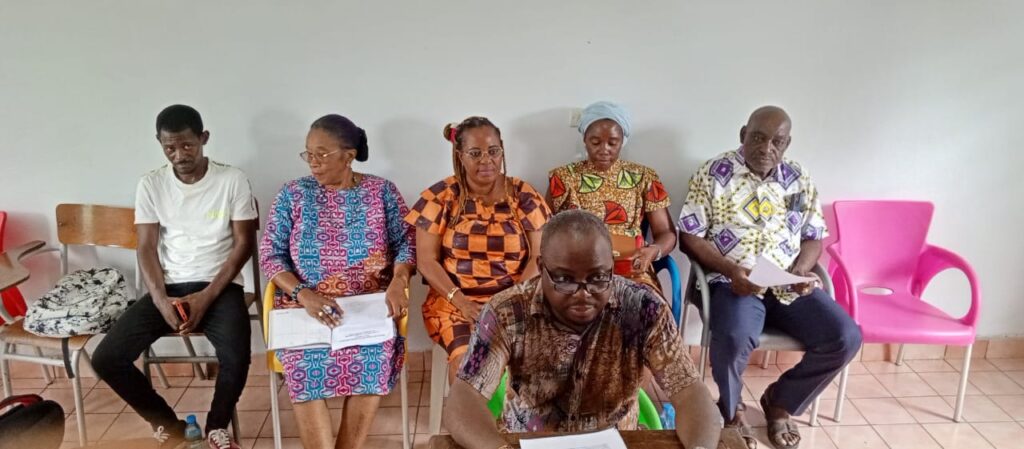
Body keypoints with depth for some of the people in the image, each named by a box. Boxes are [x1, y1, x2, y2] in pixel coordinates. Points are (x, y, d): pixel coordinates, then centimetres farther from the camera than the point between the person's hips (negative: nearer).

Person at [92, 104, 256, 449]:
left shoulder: (232, 180, -5)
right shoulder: (150, 185, 3)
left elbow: (243, 244, -5)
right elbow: (146, 248, 2)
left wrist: (207, 297, -14)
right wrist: (161, 299, -14)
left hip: (219, 286, -3)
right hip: (168, 287, 3)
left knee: (237, 358, -30)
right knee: (106, 359, -13)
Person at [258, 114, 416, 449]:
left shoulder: (381, 191, 5)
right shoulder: (293, 194, 5)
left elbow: (406, 243, 3)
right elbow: (270, 255, 1)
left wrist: (398, 282, -18)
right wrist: (304, 295, -17)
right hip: (305, 304, 1)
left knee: (375, 357, -31)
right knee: (305, 360, -31)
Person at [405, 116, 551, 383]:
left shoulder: (523, 195, 3)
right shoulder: (441, 197, 0)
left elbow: (539, 256, 0)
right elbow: (426, 261, -1)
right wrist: (461, 302, -14)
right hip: (455, 301, -1)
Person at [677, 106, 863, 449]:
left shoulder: (799, 179, 11)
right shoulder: (713, 174, -3)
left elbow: (814, 238, 15)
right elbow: (689, 237, -5)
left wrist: (802, 268, -8)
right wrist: (729, 269, -19)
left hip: (790, 286, 5)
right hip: (735, 282, -5)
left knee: (845, 337, -14)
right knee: (734, 339, -34)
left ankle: (781, 402, 11)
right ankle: (730, 411, 1)